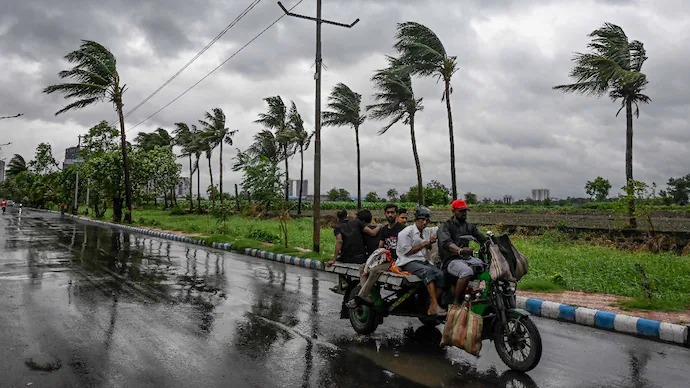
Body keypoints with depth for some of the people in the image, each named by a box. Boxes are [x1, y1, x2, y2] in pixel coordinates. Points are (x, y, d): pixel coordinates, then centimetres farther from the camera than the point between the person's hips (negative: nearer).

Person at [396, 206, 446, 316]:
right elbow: (407, 252, -9)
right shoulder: (407, 232, -2)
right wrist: (423, 244, -5)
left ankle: (432, 307, -21)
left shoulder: (425, 232, 22)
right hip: (408, 262, -7)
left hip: (423, 261, 7)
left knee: (440, 274, -20)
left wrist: (430, 243, 12)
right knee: (427, 271, -35)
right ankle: (435, 305, -40)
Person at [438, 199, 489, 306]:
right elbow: (446, 242, -21)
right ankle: (456, 303, -23)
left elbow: (482, 239, 12)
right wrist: (459, 250, -41)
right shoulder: (446, 226, -1)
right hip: (451, 260, -6)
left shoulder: (470, 226, 21)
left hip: (467, 258, 6)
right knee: (467, 272, -35)